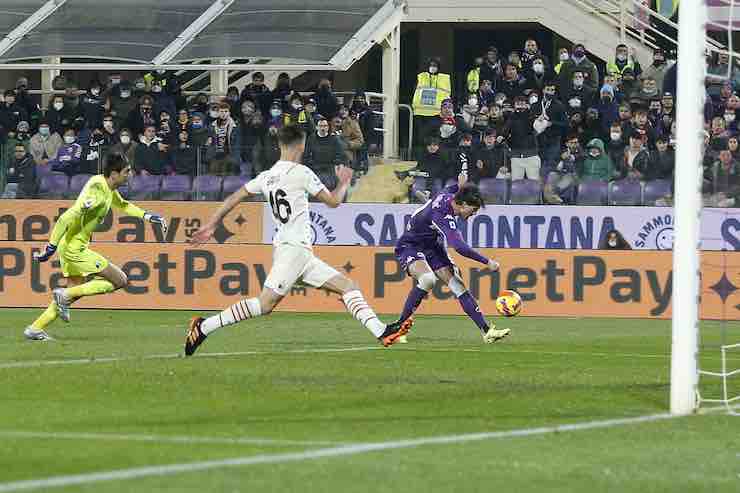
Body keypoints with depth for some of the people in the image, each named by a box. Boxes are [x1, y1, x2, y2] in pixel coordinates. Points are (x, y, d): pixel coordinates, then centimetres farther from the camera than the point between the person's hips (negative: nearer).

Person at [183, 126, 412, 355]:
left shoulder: (267, 176, 14)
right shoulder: (301, 172, -7)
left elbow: (234, 197, 15)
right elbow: (333, 201, -2)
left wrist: (211, 225, 23)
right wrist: (344, 182, 18)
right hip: (293, 248, -9)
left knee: (348, 285, 6)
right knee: (265, 304, -15)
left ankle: (381, 331, -3)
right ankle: (204, 326, -14)